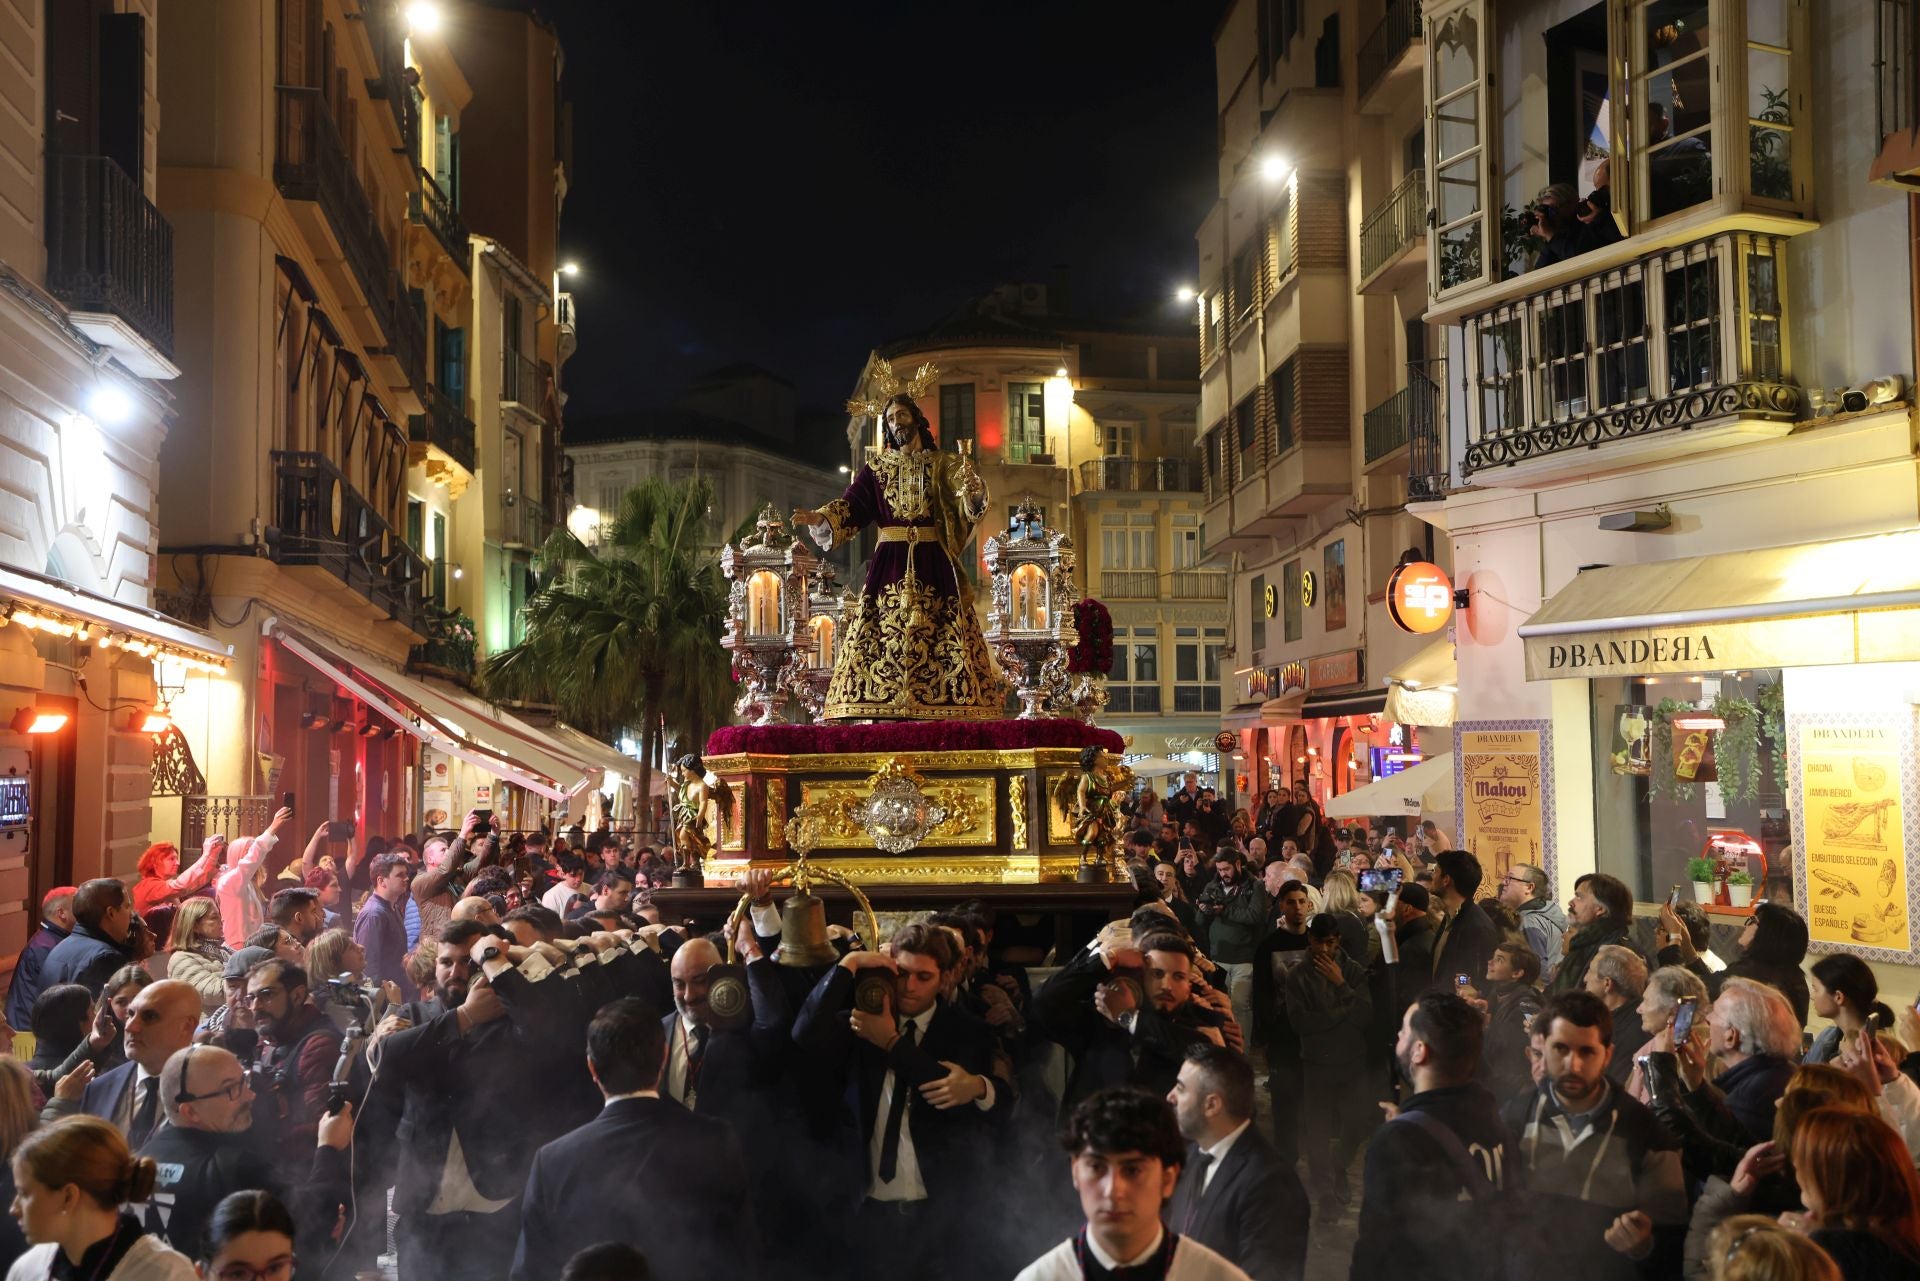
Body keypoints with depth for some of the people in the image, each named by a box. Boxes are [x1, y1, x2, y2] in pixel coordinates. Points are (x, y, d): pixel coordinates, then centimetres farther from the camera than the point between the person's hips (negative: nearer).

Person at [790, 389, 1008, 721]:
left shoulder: (945, 465, 10)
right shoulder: (875, 469, 14)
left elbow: (970, 505, -6)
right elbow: (850, 507, 3)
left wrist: (972, 490, -30)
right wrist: (819, 518, -17)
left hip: (934, 562, -1)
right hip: (889, 562, 1)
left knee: (941, 637, -6)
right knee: (882, 634, -7)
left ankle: (942, 707, -7)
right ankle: (881, 711, -9)